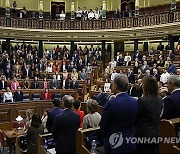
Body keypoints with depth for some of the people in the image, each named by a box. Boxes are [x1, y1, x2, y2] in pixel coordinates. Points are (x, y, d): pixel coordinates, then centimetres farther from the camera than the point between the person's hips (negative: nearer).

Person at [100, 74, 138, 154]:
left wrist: (106, 135, 9)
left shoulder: (111, 103, -21)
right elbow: (134, 122, 7)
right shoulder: (135, 102, -4)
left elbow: (103, 125, -10)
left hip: (114, 145, -5)